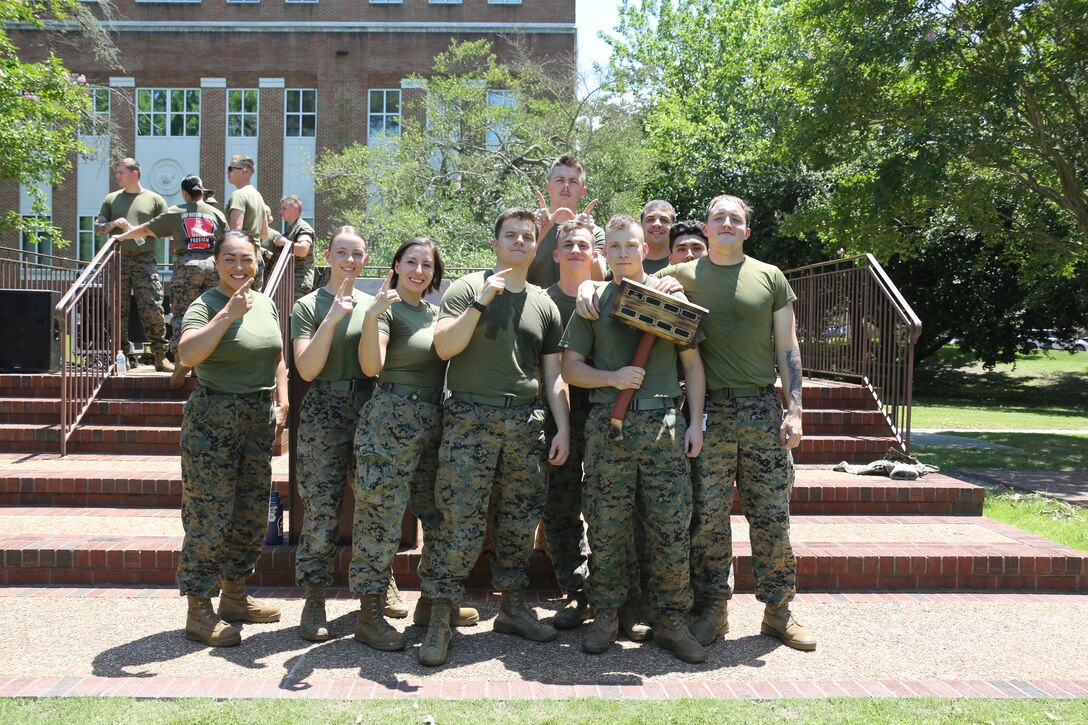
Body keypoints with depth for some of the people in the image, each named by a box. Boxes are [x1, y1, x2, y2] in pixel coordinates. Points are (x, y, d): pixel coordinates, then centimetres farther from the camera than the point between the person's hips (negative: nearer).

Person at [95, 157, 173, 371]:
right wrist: (113, 224, -4)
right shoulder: (111, 199, 16)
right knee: (119, 310, 1)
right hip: (118, 260, 3)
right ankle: (125, 355, 8)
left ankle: (160, 356, -4)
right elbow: (97, 227, 14)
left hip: (145, 260, -3)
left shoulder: (154, 199, 9)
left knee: (153, 308, -9)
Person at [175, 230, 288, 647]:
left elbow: (278, 358, 20)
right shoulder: (206, 306, -9)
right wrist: (228, 314, -28)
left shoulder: (266, 304, 11)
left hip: (259, 418, 7)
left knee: (252, 514, 13)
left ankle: (234, 596, 28)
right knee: (208, 517, -4)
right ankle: (198, 612, 6)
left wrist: (281, 401, 9)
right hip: (213, 419, -7)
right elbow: (187, 355, -26)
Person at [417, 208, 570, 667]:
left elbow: (552, 374, 16)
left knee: (520, 521, 9)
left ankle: (512, 607, 22)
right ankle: (440, 619, 1)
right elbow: (444, 347, -9)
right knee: (462, 521, -8)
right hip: (471, 418, -4)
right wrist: (481, 302, -16)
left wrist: (563, 428, 8)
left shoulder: (544, 304, 15)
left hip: (526, 423, 4)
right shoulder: (468, 288, 3)